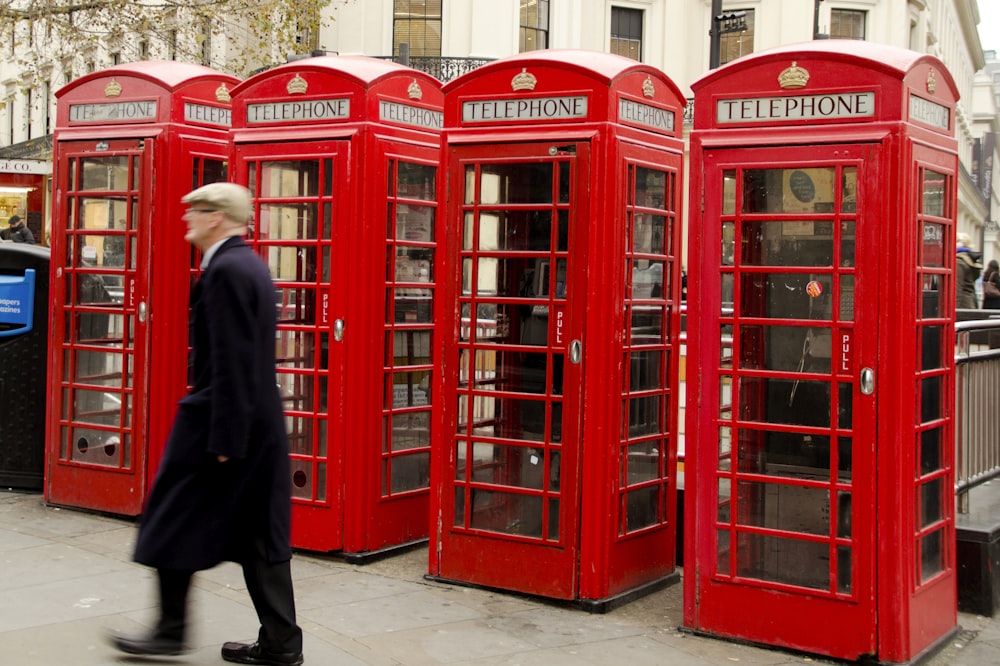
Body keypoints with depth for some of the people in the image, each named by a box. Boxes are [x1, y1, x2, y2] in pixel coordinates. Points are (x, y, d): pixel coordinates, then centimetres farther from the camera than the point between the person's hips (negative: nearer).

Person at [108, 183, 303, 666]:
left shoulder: (226, 269, -16)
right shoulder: (249, 264, 14)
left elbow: (232, 363, -22)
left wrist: (223, 439, -21)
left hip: (218, 422, -9)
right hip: (261, 422, 10)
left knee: (174, 528, 6)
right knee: (260, 536, 11)